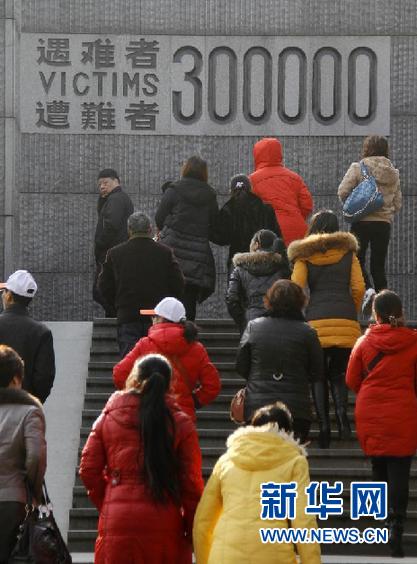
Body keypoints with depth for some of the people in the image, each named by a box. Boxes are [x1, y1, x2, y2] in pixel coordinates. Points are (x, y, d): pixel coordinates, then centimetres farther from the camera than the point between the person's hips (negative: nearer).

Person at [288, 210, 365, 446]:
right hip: (346, 322, 1)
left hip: (317, 321, -1)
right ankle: (342, 412, -13)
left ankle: (324, 424, -2)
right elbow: (359, 289, 4)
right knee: (338, 374, 11)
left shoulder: (304, 254, 6)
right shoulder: (348, 252, 9)